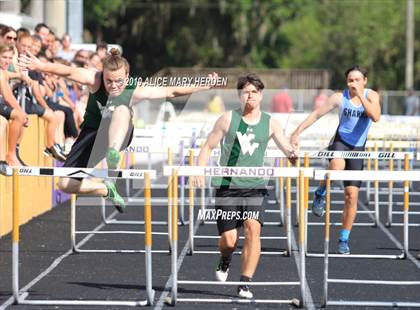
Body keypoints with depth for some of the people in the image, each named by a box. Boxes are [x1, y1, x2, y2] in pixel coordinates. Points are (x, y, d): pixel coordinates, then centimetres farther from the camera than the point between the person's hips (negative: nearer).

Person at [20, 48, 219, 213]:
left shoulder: (134, 92, -13)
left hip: (117, 137, -2)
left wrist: (204, 86, -13)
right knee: (65, 184, -9)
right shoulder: (95, 80, -15)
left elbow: (171, 92, -8)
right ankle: (107, 190, 16)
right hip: (92, 135, 2)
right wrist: (40, 66, -45)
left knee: (122, 109, -35)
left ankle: (113, 155, -54)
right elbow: (69, 72, -31)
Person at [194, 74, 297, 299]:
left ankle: (245, 284, -15)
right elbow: (208, 147, 7)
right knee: (229, 240, -5)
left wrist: (292, 153, -24)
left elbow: (287, 148, 0)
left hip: (255, 187, 1)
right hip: (227, 186, -1)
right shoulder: (228, 119, 2)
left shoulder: (270, 123, 5)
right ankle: (225, 260, 34)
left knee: (253, 229, -21)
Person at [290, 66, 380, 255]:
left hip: (357, 147, 1)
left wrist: (360, 95, -25)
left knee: (352, 195, -2)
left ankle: (344, 239, 9)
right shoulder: (340, 98, -5)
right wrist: (297, 133, -5)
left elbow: (375, 117, -20)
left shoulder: (371, 96, -2)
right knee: (337, 165, -39)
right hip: (340, 141, -1)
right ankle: (321, 194, -9)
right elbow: (317, 114, 0)